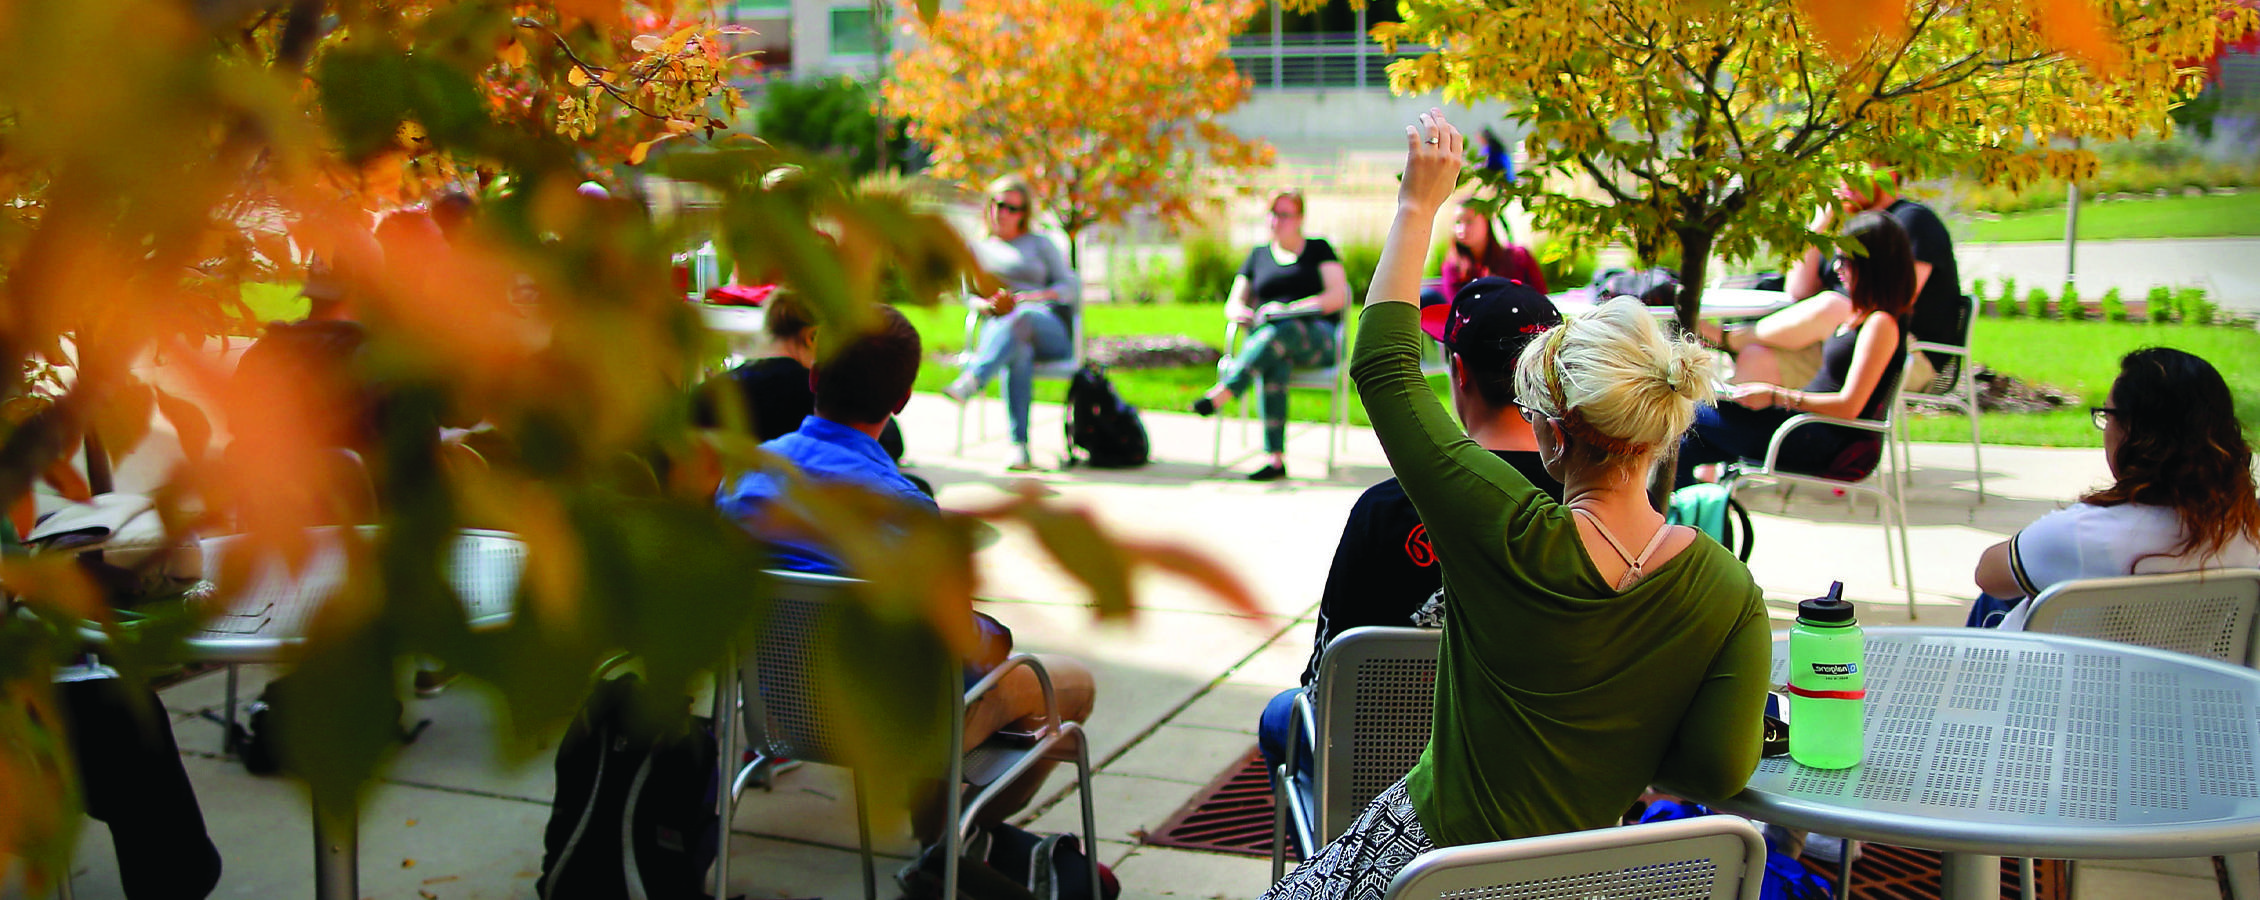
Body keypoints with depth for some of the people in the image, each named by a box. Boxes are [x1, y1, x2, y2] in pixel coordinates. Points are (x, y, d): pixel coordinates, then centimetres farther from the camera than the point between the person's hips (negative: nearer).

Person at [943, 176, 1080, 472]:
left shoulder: (1039, 243, 24)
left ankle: (969, 382, -63)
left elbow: (1071, 286, 12)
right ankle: (1019, 446, -53)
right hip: (997, 327, 1)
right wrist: (988, 305, -8)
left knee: (1023, 316, -41)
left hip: (1050, 329, -1)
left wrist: (1031, 297, -7)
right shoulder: (976, 248, 29)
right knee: (1019, 353, -40)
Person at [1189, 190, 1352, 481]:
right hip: (1266, 337, 2)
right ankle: (1275, 458, -48)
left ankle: (1222, 393, -50)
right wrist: (1241, 313, -8)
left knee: (1278, 333, -40)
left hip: (1317, 338, -2)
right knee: (1275, 364, -38)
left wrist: (1289, 309, -14)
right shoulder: (1259, 255, 23)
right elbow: (1233, 303, 19)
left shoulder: (1319, 249, 12)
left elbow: (1338, 296, -2)